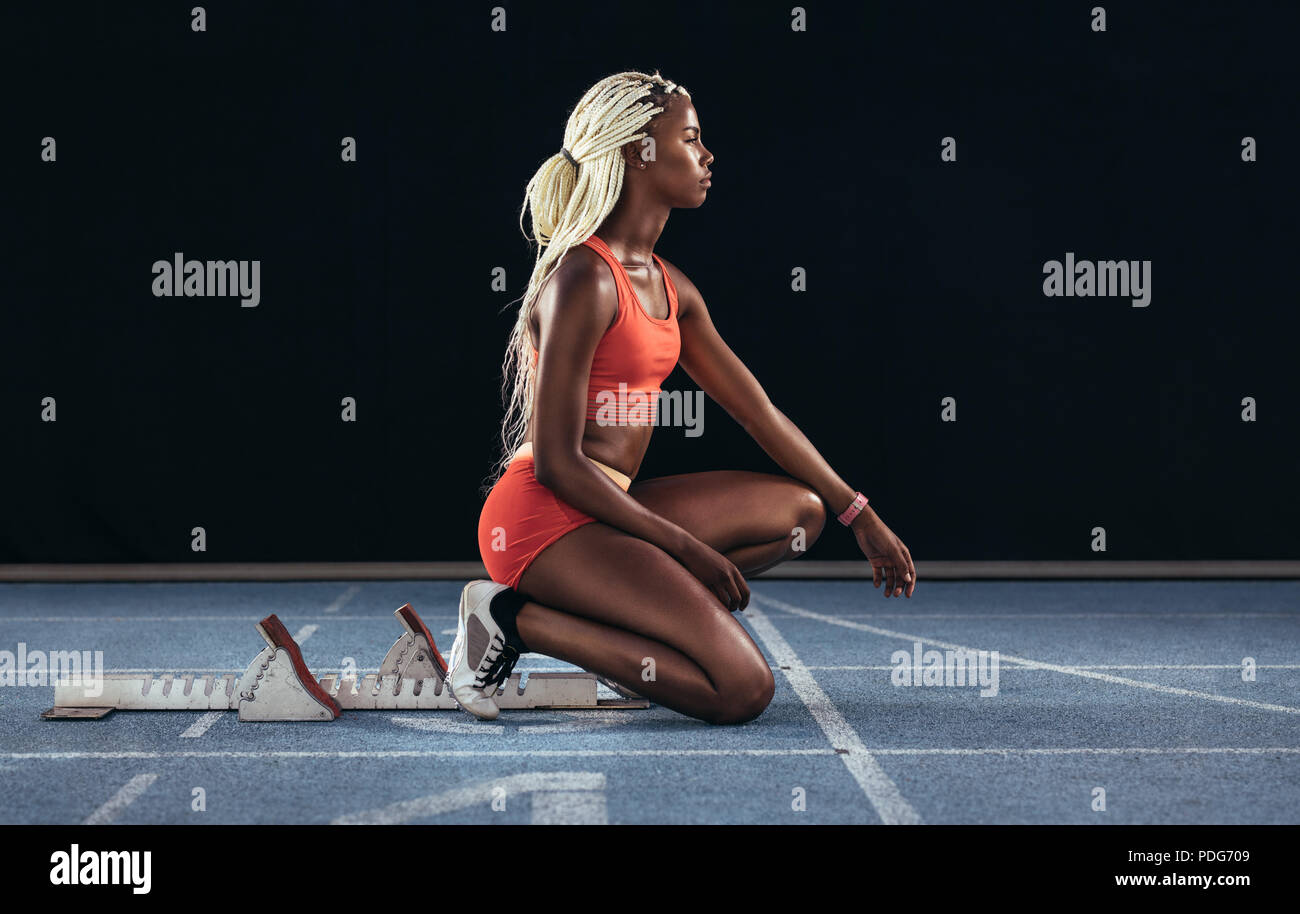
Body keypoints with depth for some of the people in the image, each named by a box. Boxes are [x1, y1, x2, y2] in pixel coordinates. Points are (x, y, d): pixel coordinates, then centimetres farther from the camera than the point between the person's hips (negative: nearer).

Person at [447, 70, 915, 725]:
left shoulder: (670, 288, 13)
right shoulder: (583, 280, -15)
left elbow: (759, 412, 19)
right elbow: (555, 463, -18)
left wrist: (861, 517, 18)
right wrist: (687, 549, -15)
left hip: (603, 511, 10)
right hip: (542, 517, -10)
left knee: (801, 509, 12)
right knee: (743, 690, -18)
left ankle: (596, 607, 3)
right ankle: (514, 618, -8)